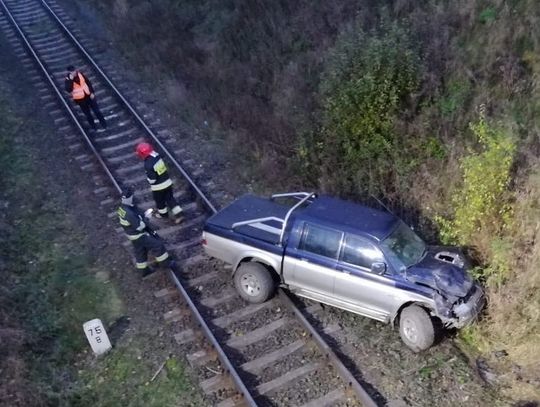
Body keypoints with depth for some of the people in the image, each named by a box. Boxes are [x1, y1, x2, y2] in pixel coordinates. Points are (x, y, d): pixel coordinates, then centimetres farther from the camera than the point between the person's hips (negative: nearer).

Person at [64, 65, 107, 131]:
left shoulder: (79, 73, -8)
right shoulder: (68, 79, -17)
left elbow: (88, 82, 3)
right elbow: (68, 90, -33)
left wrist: (92, 92, -2)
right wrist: (71, 79, -38)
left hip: (88, 95, 2)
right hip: (80, 99, -2)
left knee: (96, 110, 9)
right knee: (87, 113, 12)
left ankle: (103, 123, 26)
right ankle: (93, 126, 32)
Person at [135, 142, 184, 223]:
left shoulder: (148, 164, -28)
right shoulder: (157, 156, -7)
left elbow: (152, 179, -22)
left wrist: (148, 177, -3)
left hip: (158, 187, -6)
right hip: (167, 182, 6)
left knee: (159, 201, 20)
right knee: (170, 198, 17)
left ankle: (163, 213, 43)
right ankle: (178, 214, 16)